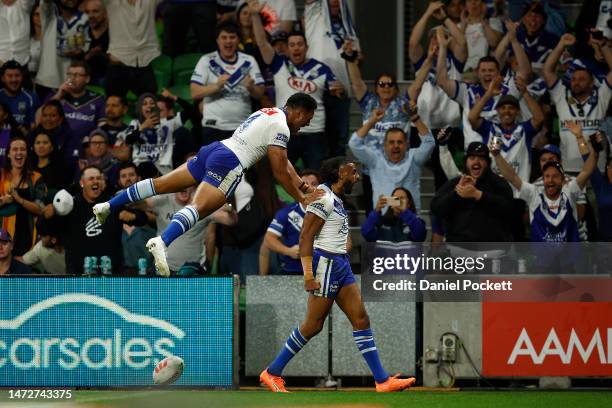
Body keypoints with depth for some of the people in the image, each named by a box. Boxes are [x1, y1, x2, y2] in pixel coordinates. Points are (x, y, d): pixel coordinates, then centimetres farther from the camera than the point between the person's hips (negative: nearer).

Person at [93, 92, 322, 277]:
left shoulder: (270, 113, 26)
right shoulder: (280, 128, -5)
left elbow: (283, 161, 34)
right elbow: (280, 172, -6)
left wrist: (303, 186, 32)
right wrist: (301, 200, 3)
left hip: (213, 150, 10)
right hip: (230, 162, -10)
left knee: (161, 185, 13)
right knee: (199, 208, -27)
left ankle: (109, 205, 15)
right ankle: (162, 242, -51)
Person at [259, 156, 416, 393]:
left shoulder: (335, 198, 15)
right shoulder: (323, 196, -14)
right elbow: (306, 236, -19)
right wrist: (308, 274, -25)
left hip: (341, 265, 10)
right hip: (326, 264, -10)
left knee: (361, 319, 3)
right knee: (313, 326, -4)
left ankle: (382, 380, 0)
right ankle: (272, 373, 8)